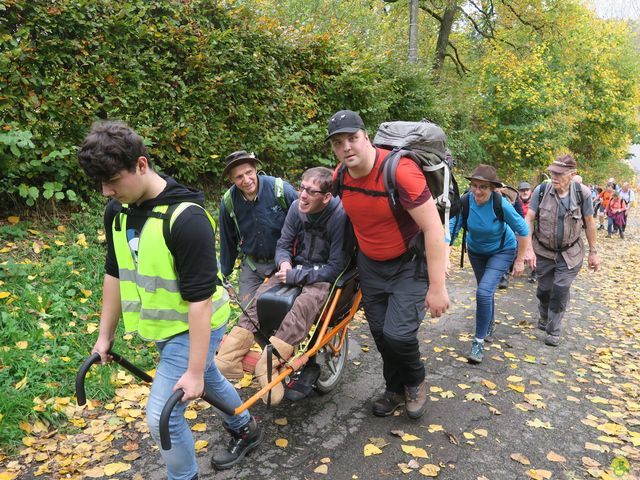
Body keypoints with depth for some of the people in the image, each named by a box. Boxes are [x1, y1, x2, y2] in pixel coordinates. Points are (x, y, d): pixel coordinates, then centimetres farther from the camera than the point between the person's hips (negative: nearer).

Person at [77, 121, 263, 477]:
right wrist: (106, 334, 11)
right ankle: (246, 430, 52)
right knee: (209, 380, 26)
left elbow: (200, 299, -28)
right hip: (163, 325, 8)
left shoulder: (185, 218, -29)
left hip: (195, 326, -8)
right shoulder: (117, 211, -5)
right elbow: (116, 274, 7)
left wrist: (194, 371, -25)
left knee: (162, 415, -6)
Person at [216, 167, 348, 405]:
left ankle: (268, 364, -39)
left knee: (305, 303, -36)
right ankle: (229, 357, -27)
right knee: (261, 296, -19)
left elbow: (336, 268, -19)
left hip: (324, 277, -5)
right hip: (297, 268, 6)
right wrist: (284, 263, -16)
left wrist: (296, 276, -22)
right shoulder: (297, 207, -5)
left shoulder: (340, 216, -21)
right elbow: (283, 244, 8)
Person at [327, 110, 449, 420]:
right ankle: (395, 390, 36)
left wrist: (437, 287, -24)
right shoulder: (340, 176, -8)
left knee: (398, 334, -15)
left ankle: (415, 381, 19)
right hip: (370, 264, 6)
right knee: (380, 333, 11)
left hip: (410, 264, -5)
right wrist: (354, 260, 16)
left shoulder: (399, 171, -27)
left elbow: (433, 228, -26)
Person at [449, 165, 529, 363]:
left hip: (502, 251, -3)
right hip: (476, 251, 4)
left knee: (484, 292, -20)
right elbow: (452, 228, -25)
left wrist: (520, 260, -12)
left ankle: (479, 341, -4)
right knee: (486, 292, 19)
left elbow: (523, 230, -17)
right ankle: (489, 329, 44)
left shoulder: (501, 204, -30)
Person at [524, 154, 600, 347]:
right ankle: (544, 317, 42)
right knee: (544, 289, 12)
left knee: (561, 290, -5)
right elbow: (529, 220, -10)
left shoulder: (582, 193, -13)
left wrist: (593, 252, 4)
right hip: (543, 251, 1)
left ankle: (553, 331, 13)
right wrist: (528, 249, -16)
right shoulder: (541, 191, -15)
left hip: (570, 253, -1)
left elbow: (589, 223, -2)